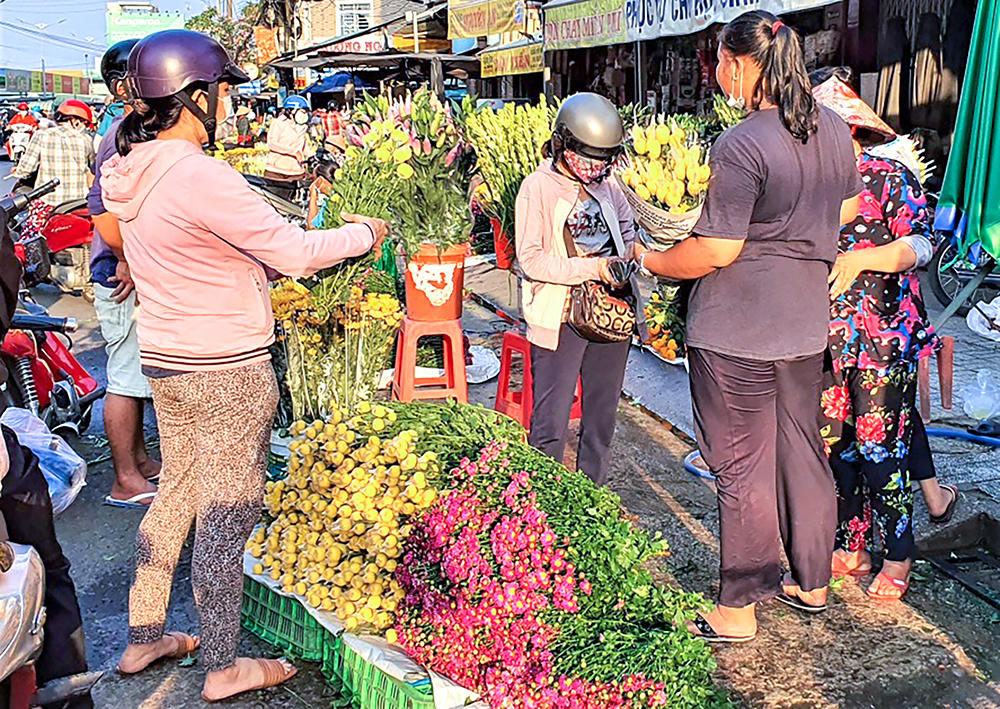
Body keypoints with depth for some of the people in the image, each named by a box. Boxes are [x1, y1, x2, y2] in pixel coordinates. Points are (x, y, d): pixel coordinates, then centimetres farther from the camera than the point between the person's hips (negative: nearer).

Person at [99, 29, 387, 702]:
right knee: (228, 508, 4)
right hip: (228, 369, -9)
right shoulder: (201, 177, -23)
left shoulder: (133, 172, 6)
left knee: (178, 490, 21)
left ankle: (144, 637, 35)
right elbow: (294, 252, -21)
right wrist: (365, 232, -4)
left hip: (165, 359, 9)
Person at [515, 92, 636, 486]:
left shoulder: (606, 183, 8)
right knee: (551, 421, -3)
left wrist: (629, 255, 1)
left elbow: (628, 229, 24)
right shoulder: (538, 187, -8)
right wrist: (594, 267, -21)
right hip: (560, 318, -6)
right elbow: (531, 259, -14)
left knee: (603, 412, 14)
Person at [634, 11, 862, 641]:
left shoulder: (741, 146, -21)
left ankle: (738, 609, 17)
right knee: (803, 452, 19)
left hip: (736, 329, -8)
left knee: (743, 465, 3)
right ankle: (811, 582, 35)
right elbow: (850, 207, 18)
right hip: (806, 322, 8)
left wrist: (651, 261, -4)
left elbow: (717, 251, -20)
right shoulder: (834, 128, 4)